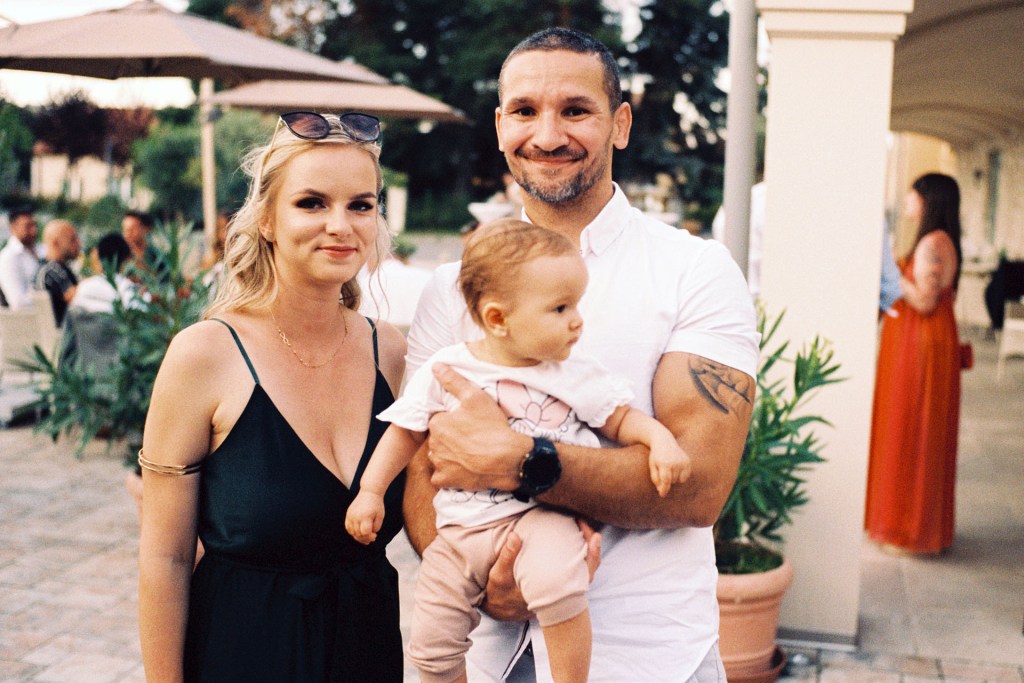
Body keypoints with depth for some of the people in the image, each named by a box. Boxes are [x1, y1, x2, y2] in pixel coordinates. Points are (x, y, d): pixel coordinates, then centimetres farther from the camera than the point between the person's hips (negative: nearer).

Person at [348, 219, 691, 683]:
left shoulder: (577, 376, -2)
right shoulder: (445, 370, -2)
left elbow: (620, 418, 7)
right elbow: (407, 431, 8)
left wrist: (661, 439, -12)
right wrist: (371, 490, 4)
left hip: (539, 517, -2)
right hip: (461, 529, 2)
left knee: (556, 580, -33)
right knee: (430, 645, 1)